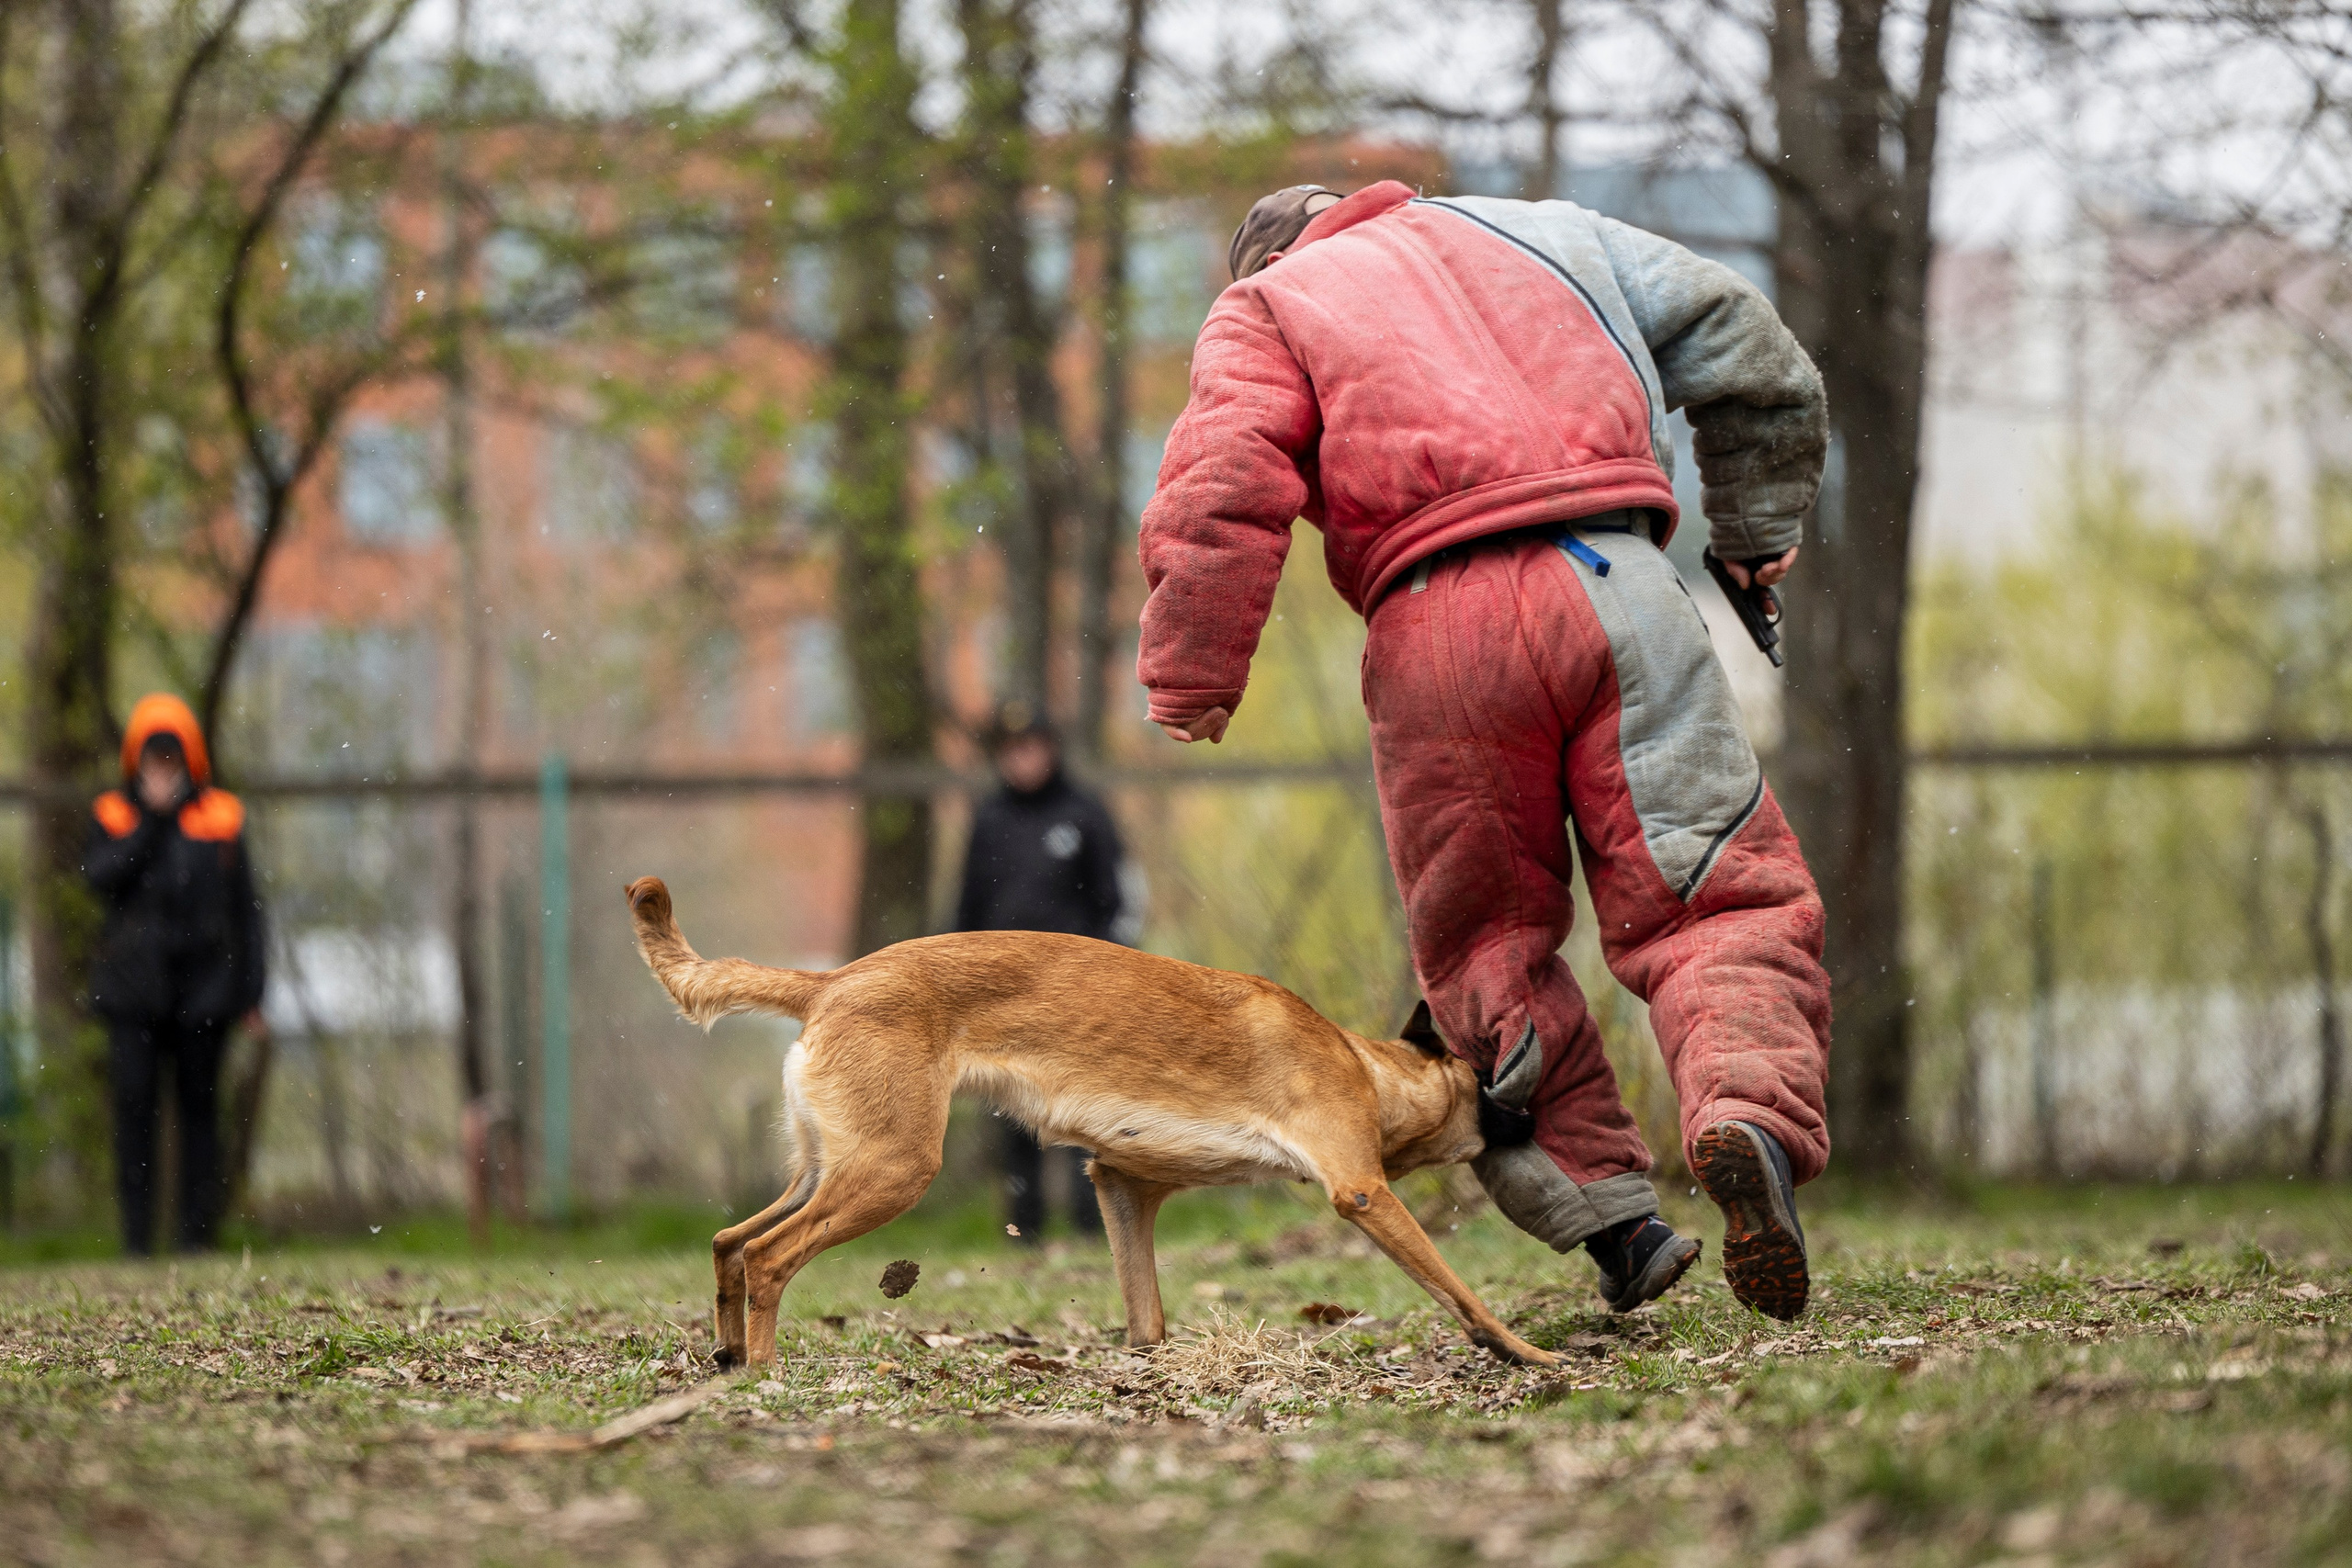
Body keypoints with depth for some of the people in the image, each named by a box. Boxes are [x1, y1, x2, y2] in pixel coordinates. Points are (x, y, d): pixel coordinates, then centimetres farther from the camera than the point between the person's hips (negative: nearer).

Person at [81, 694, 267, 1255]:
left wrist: (250, 989, 5)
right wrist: (151, 819, -10)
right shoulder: (113, 815, 9)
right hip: (133, 985, 0)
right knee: (133, 1107, -7)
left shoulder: (221, 815, 9)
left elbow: (244, 908, 10)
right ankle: (137, 1238, -4)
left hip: (202, 987, 1)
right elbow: (102, 876, -9)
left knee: (198, 1109, 2)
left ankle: (197, 1235, 6)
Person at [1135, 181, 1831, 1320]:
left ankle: (1607, 1213, 6)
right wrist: (1758, 529, 42)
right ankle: (1751, 1111, -28)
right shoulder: (1542, 231, 30)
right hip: (1609, 585, 1)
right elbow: (1752, 360, 30)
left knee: (1485, 941, 16)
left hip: (1435, 629, -1)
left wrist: (1189, 681, 5)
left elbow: (1223, 490, 0)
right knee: (1718, 897, 0)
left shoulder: (1263, 308, 20)